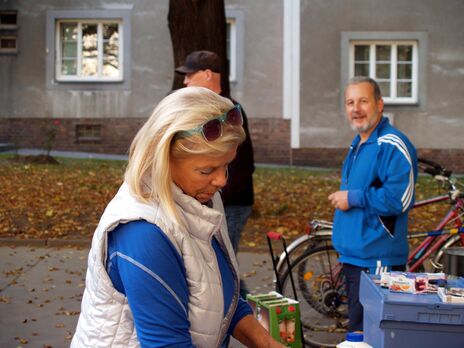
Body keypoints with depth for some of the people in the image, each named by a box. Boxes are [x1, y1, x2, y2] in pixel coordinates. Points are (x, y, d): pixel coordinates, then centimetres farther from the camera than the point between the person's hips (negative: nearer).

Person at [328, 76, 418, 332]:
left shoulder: (392, 145, -15)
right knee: (356, 330, 19)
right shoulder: (358, 144, 15)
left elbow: (400, 199, -25)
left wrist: (352, 198, -17)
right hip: (353, 256, 10)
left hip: (377, 262, -10)